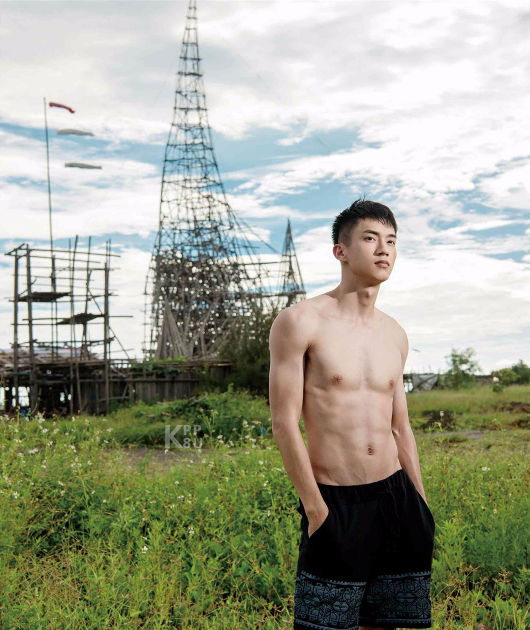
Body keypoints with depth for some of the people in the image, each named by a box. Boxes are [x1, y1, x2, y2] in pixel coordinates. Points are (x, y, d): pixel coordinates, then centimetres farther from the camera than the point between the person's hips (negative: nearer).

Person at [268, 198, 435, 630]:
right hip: (335, 503, -5)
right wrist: (315, 509, -13)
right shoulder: (300, 322, -8)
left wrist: (422, 505, 14)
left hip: (397, 496, 6)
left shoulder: (395, 334, 11)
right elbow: (284, 422, -11)